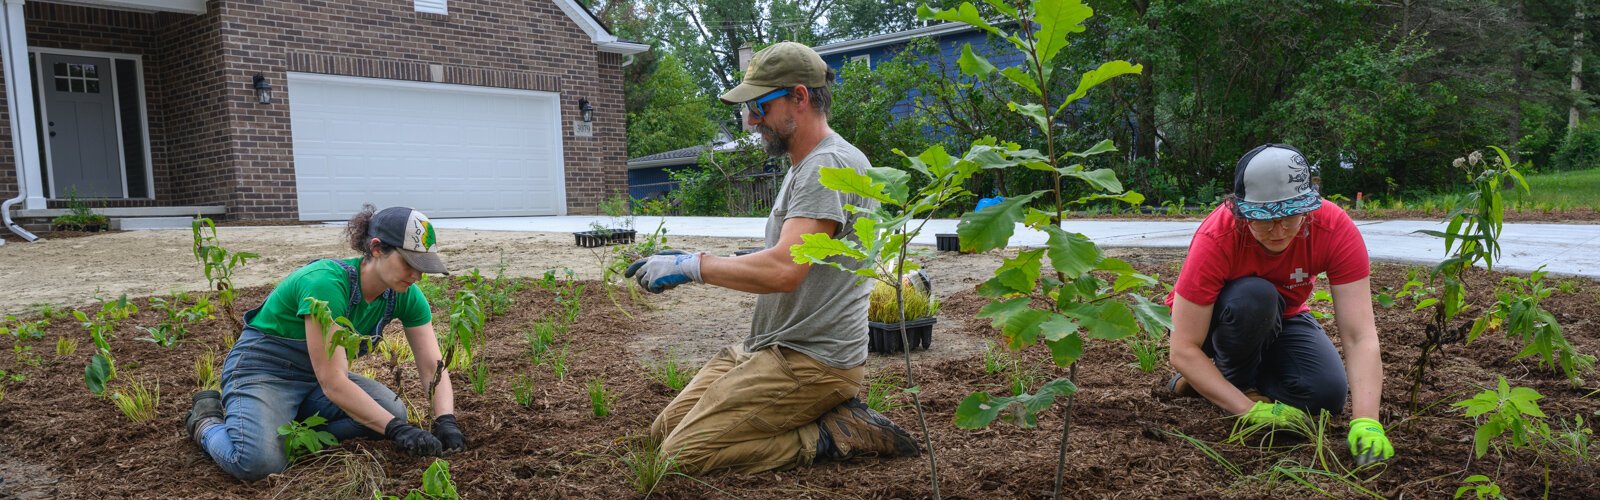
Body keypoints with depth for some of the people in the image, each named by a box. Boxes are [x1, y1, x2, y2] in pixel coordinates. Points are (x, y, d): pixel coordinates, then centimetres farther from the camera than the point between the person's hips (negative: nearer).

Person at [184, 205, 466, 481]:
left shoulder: (405, 295, -12)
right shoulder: (325, 283, -32)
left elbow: (432, 366, -12)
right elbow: (332, 382, -33)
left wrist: (446, 423, -29)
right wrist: (396, 429, -36)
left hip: (317, 376, 7)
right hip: (263, 370, -6)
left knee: (393, 410, -19)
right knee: (258, 462, -31)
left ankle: (282, 430, -3)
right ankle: (208, 423, 2)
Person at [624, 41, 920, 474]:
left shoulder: (829, 165, -18)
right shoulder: (804, 167, 17)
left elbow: (783, 270, -30)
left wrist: (689, 266, -23)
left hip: (812, 360, -11)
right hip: (769, 346, 11)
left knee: (682, 454, -14)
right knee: (665, 430, 12)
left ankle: (834, 435, -4)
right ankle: (833, 416, 9)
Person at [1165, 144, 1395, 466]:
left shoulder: (1336, 228, -28)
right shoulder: (1216, 239, -35)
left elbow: (1361, 336, -32)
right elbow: (1183, 350, -34)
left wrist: (1366, 421, -45)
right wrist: (1251, 409, -40)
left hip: (1280, 319, 3)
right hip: (1213, 319, -3)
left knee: (1328, 394, -23)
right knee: (1255, 296, -36)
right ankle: (1239, 383, -9)